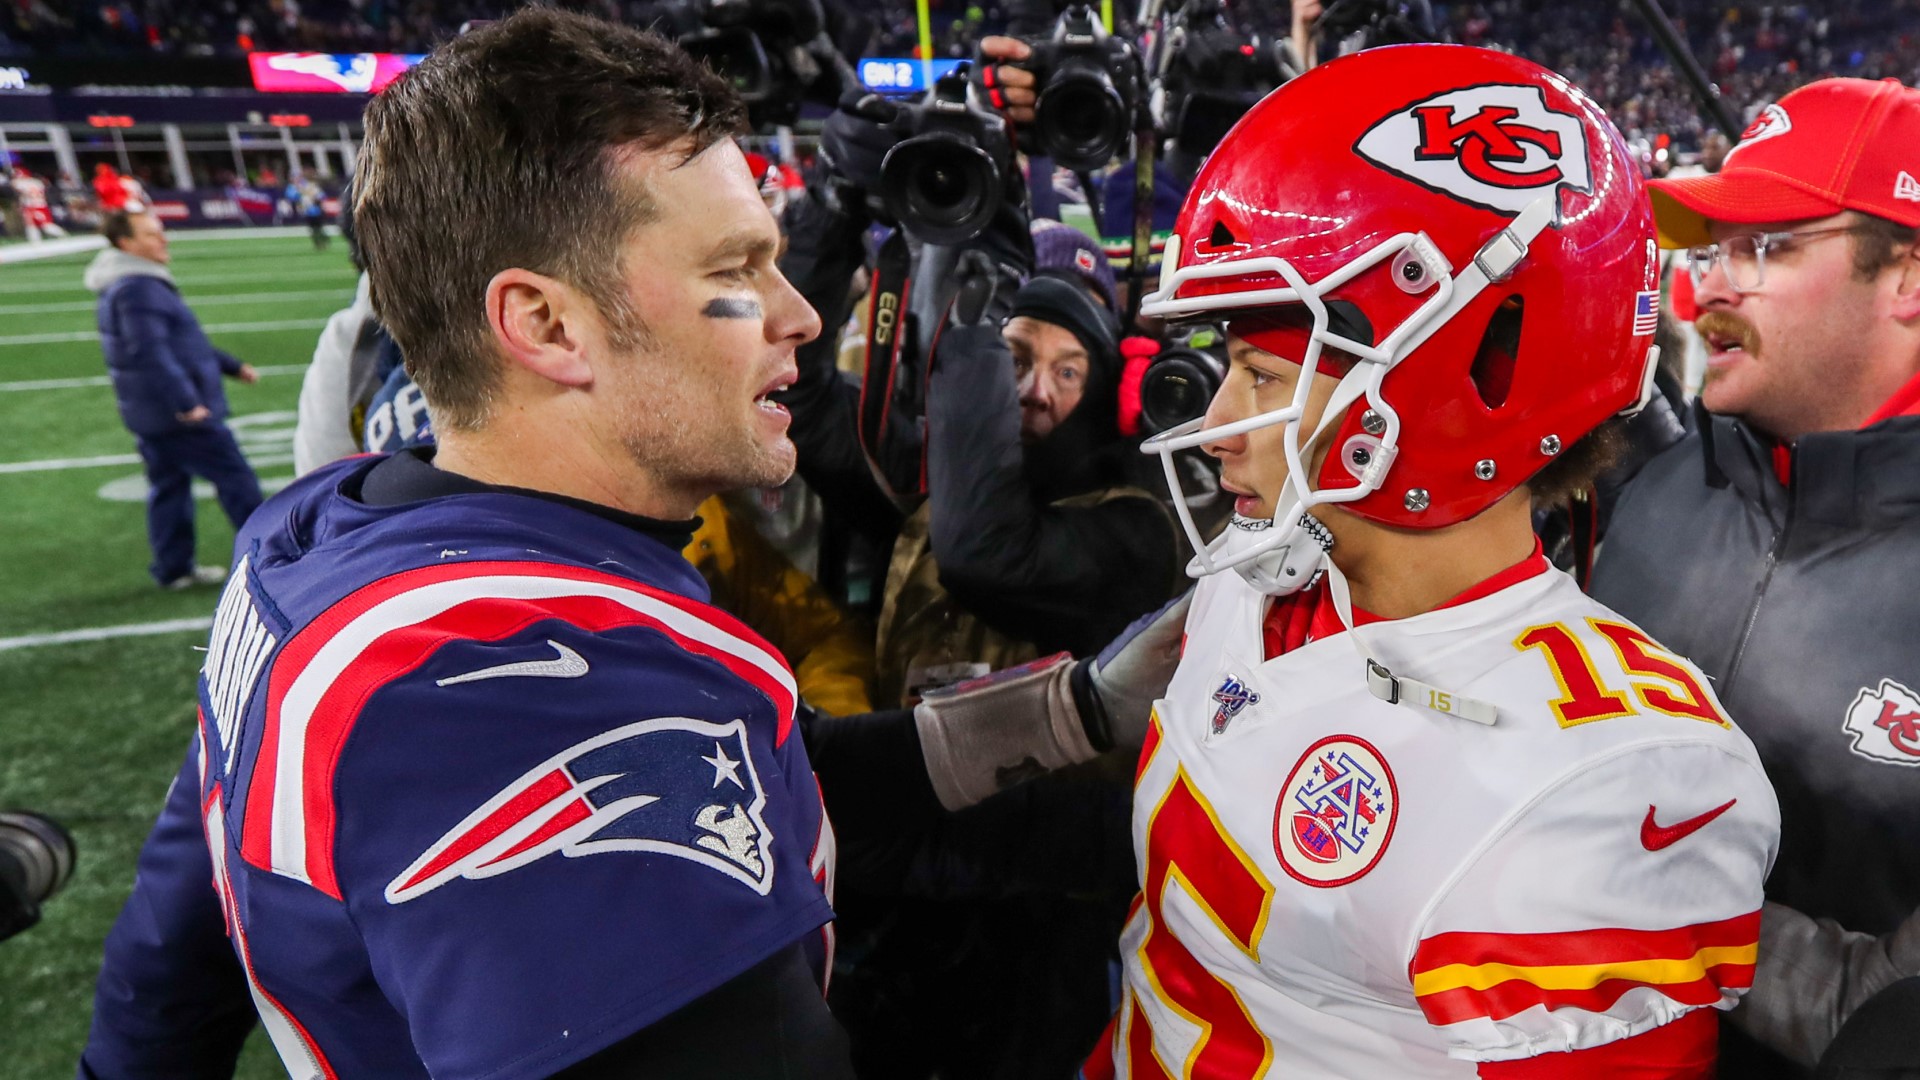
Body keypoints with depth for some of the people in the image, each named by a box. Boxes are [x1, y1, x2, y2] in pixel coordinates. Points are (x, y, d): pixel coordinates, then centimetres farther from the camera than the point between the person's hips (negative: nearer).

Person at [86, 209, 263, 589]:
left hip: (151, 415, 11)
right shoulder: (137, 288, -18)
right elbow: (150, 353, -26)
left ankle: (174, 568, 21)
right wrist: (186, 402, -28)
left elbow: (185, 340, 25)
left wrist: (231, 365, 27)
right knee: (235, 476, -3)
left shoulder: (144, 284, 16)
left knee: (168, 485, 14)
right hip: (180, 415, -11)